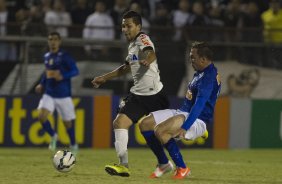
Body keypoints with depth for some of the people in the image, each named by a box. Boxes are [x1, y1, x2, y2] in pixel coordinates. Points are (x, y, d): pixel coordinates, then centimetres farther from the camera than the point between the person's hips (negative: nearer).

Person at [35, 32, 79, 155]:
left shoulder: (64, 56, -10)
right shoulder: (46, 56, 8)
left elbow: (75, 71, -14)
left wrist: (62, 76, -29)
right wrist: (42, 84, 10)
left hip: (63, 95, -4)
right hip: (49, 94, 4)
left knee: (67, 121, 6)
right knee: (42, 116, -16)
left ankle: (73, 145, 28)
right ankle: (53, 136, 9)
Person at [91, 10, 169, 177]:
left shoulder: (143, 39, -11)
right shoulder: (132, 44, 15)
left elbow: (151, 54, -35)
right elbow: (127, 68, 32)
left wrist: (147, 60, -58)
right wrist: (105, 78, 34)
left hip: (154, 94, -8)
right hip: (138, 94, 8)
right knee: (120, 122, -10)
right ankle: (124, 165, -14)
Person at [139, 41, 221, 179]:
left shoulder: (209, 76, -19)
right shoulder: (200, 73, 13)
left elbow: (199, 104, -29)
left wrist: (184, 127, -35)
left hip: (196, 120, -10)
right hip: (182, 112, 10)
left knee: (160, 131, -31)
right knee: (145, 124, 3)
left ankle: (182, 168, -16)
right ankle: (163, 164, 12)